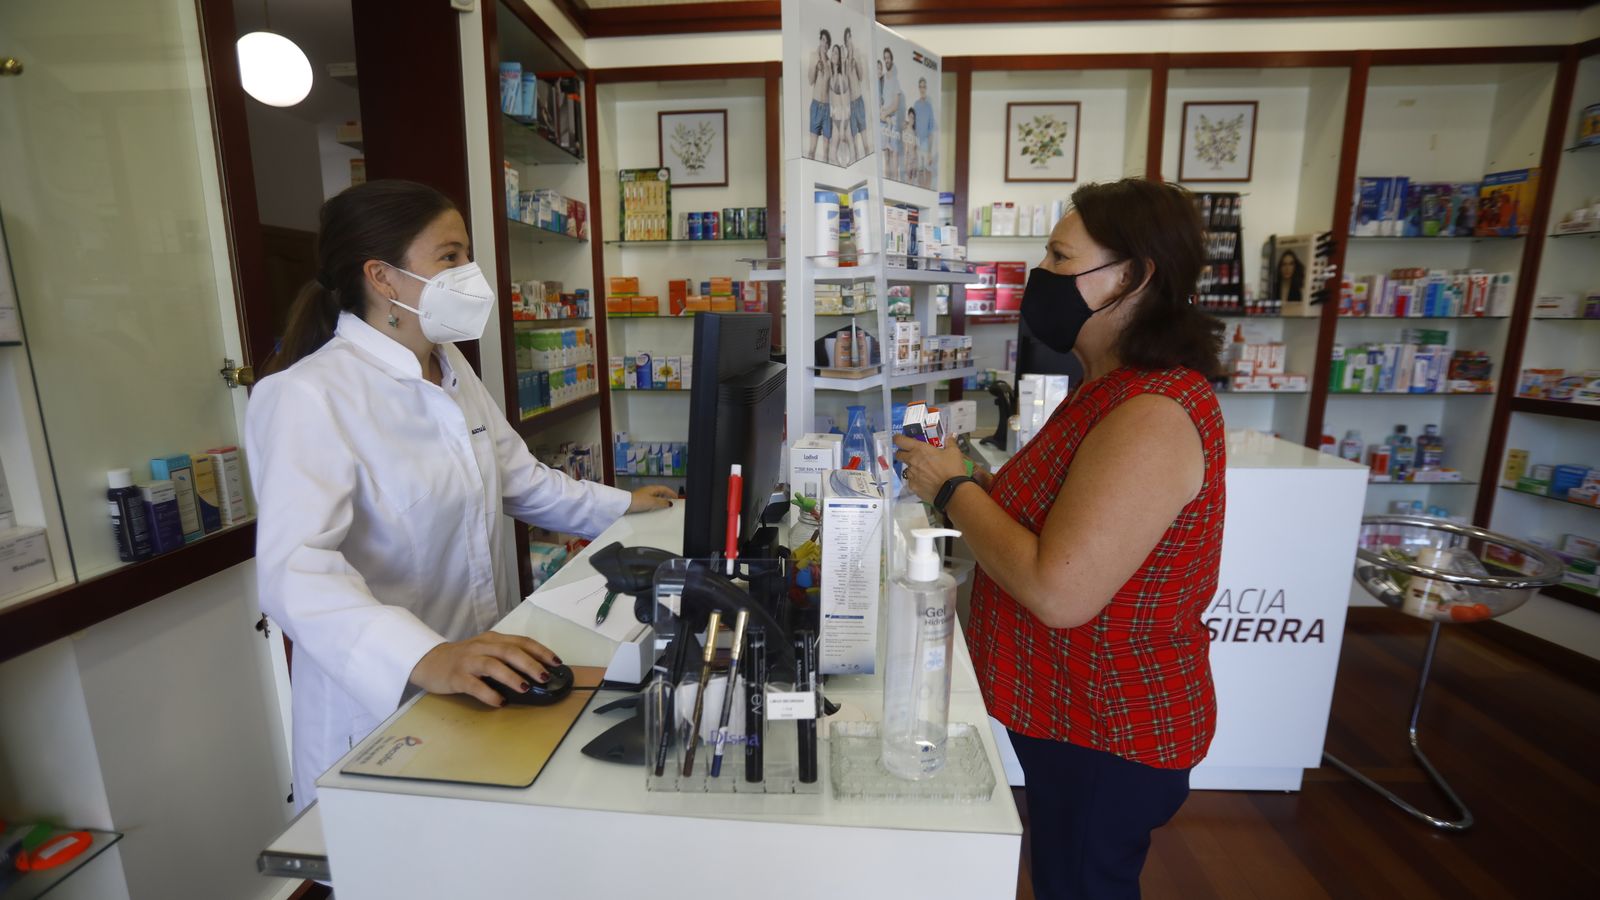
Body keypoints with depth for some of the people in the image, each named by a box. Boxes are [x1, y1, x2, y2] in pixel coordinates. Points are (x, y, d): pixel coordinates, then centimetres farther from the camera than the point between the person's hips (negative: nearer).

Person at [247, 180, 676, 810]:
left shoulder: (451, 368, 8)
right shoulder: (308, 396, -19)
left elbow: (516, 477, 16)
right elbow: (296, 568, -30)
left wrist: (619, 505, 17)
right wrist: (427, 659, -44)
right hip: (380, 699, -7)